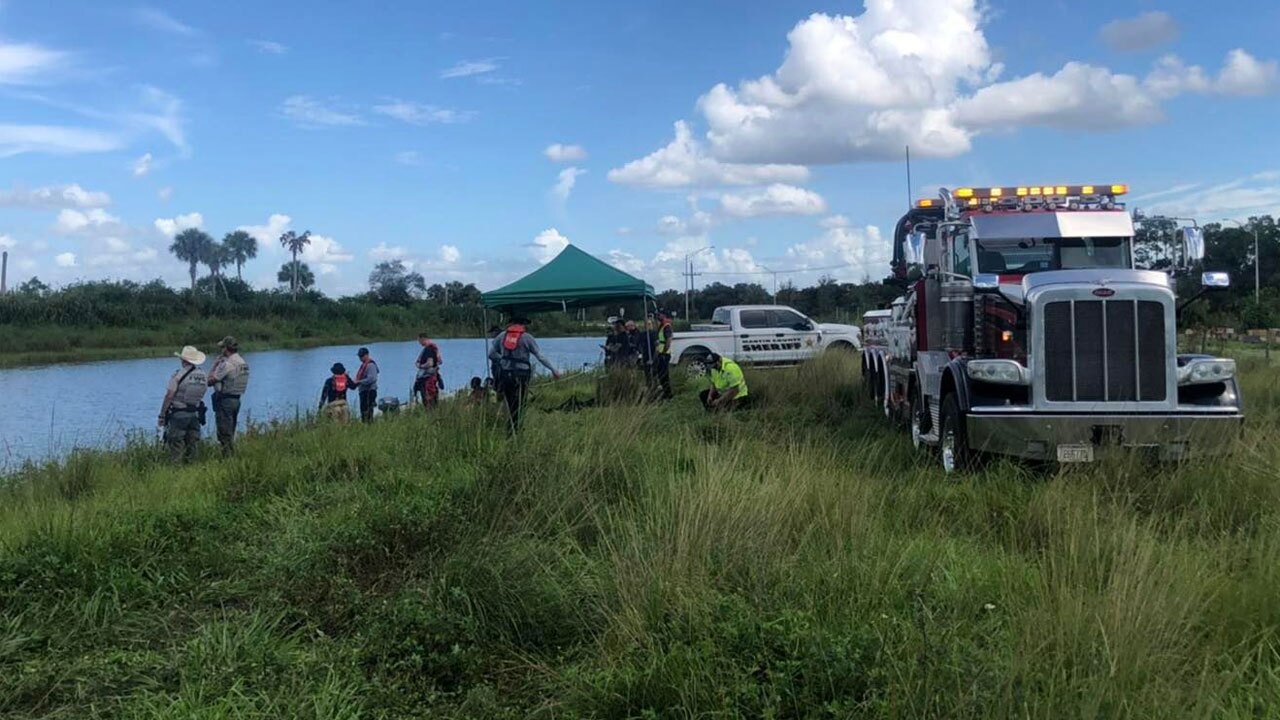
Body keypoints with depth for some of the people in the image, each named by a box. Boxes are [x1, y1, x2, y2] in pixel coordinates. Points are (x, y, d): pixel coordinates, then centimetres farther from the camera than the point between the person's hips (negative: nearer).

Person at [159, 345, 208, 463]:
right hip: (195, 414, 5)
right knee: (193, 443, 11)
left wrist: (162, 415, -10)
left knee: (176, 445, -1)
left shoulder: (179, 374, -14)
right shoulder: (203, 375, 2)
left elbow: (169, 396, -16)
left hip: (178, 414, -5)